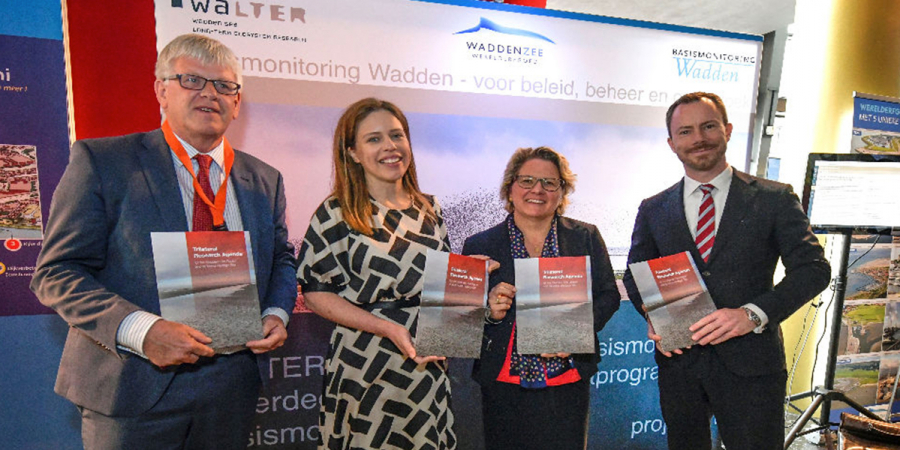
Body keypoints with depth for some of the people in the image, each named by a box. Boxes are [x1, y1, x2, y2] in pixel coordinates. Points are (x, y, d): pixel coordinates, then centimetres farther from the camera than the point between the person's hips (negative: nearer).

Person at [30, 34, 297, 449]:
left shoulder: (265, 180, 7)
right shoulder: (101, 161, -4)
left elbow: (281, 259, 17)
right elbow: (57, 273, -8)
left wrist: (275, 313, -3)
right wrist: (141, 329, -22)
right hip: (133, 388, -3)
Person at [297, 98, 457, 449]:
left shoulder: (429, 209, 7)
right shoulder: (336, 214, -7)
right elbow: (316, 293, -10)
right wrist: (388, 328, -19)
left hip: (429, 365, 5)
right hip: (367, 370, -4)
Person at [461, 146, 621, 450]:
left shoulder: (586, 237, 2)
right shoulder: (479, 246, -2)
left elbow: (608, 295, 3)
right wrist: (489, 313, -20)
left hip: (568, 385, 1)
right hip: (503, 387, -1)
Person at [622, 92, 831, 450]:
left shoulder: (774, 199, 0)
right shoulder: (654, 210, 6)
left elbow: (813, 268, -5)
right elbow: (635, 275, 12)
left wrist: (753, 314, -19)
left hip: (751, 364, -2)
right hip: (678, 360, 2)